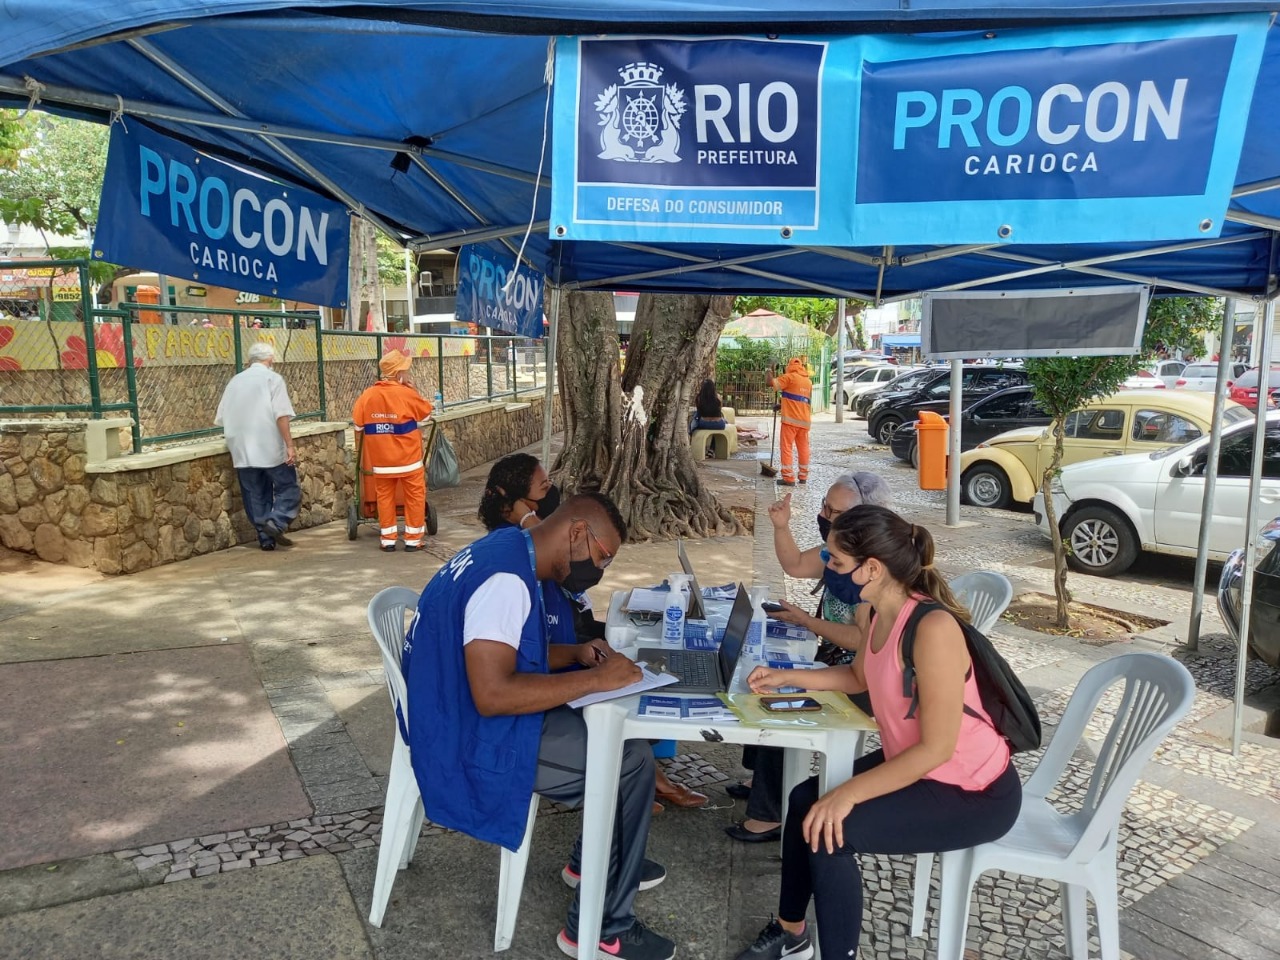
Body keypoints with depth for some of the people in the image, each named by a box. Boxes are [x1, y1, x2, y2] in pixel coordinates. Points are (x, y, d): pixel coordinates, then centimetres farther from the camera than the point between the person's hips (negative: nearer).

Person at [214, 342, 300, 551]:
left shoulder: (235, 381, 13)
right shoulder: (272, 378, -3)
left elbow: (221, 417, 16)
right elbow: (281, 416, -14)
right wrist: (290, 446, -14)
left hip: (242, 452, 5)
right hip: (270, 449, -5)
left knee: (255, 496, 11)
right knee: (288, 488, 4)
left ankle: (266, 538, 11)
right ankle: (276, 522, -15)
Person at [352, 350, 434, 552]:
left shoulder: (367, 395, -3)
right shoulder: (407, 394, -13)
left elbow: (358, 424, 2)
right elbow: (427, 412, 2)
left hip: (381, 459, 3)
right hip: (408, 458, -3)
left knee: (385, 497, 12)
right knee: (415, 497, 7)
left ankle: (388, 539, 15)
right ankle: (413, 539, 10)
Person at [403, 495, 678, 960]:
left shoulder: (506, 551, 6)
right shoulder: (505, 578, -26)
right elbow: (493, 695, -33)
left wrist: (575, 653, 2)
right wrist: (594, 679, -25)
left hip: (468, 720, 10)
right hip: (474, 741, -10)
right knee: (631, 761, -9)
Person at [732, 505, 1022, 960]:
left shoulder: (933, 628, -31)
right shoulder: (884, 612, -4)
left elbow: (936, 748, -29)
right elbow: (859, 676, 16)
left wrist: (849, 794, -28)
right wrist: (787, 677, 5)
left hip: (974, 792, -9)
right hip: (913, 763, 9)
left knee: (829, 830, -19)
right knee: (806, 800, 6)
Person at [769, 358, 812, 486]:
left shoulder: (790, 377, -5)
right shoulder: (808, 381, 16)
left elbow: (771, 383, -12)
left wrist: (772, 372, 8)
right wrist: (783, 404, 31)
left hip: (790, 419, -6)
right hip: (804, 420, 6)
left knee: (787, 447, -3)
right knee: (803, 448, 12)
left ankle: (788, 478, -8)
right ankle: (803, 476, 19)